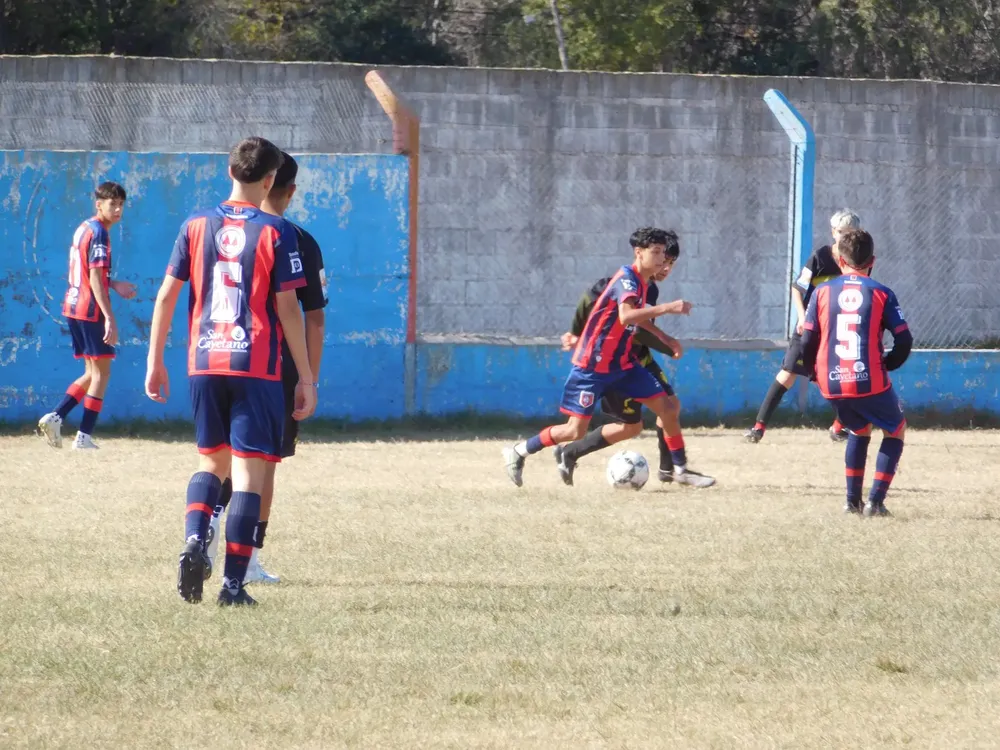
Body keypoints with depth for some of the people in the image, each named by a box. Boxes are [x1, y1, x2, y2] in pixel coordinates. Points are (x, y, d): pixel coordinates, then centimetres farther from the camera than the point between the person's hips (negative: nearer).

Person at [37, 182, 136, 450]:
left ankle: (55, 417, 3)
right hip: (90, 310, -9)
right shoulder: (98, 233, -13)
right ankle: (84, 436, -3)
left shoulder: (84, 229, 15)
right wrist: (109, 318, -24)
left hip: (73, 308, 9)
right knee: (101, 372, -2)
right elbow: (95, 278, -20)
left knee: (93, 372, 15)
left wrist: (114, 285, 18)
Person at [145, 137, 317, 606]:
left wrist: (155, 363, 13)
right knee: (248, 471, 0)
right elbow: (287, 308, -6)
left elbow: (167, 296, 5)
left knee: (211, 461, 19)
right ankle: (233, 583, -4)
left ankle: (193, 540, -6)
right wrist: (306, 378, -1)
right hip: (257, 367, -3)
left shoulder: (196, 226, 5)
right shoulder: (277, 233, -4)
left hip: (204, 364, 3)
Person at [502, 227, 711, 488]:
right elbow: (625, 316, -41)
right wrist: (666, 308, -45)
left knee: (664, 406, -1)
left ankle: (680, 468, 9)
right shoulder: (627, 278, -21)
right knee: (575, 431, -7)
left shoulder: (643, 282, 7)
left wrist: (664, 338, 20)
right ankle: (517, 453, 11)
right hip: (592, 366, -8)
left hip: (622, 364, 8)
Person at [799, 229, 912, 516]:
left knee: (859, 430, 29)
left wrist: (815, 373, 20)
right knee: (896, 430, 20)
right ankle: (875, 501, 5)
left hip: (832, 385, 3)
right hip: (870, 383, -3)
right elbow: (904, 341, -4)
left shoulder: (822, 292, 3)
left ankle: (853, 501, 22)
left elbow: (807, 342, 2)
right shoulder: (881, 294, -1)